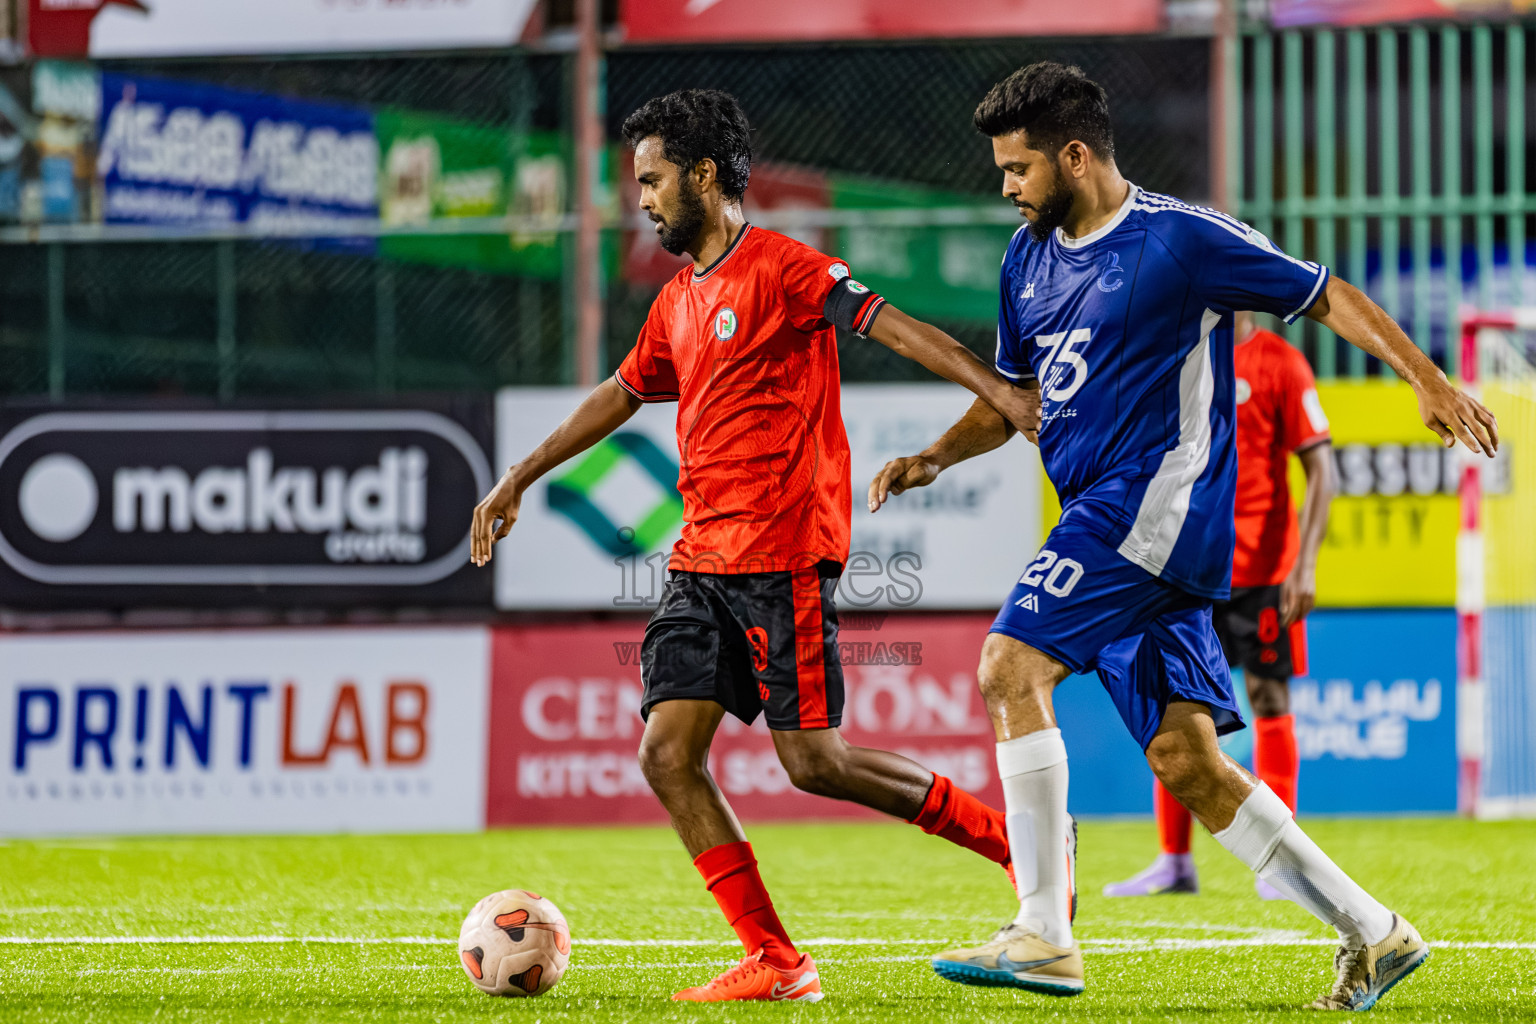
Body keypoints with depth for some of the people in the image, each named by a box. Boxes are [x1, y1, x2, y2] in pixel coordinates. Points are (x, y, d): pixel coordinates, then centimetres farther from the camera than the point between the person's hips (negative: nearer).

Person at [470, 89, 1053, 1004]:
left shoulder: (781, 268, -7)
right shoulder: (678, 301, 18)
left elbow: (896, 328, -16)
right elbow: (622, 395, 32)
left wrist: (1002, 394, -28)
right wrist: (520, 479, 36)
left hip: (783, 557, -8)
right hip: (702, 559, 8)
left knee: (817, 763, -10)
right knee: (667, 753, -4)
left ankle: (1015, 839, 7)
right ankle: (774, 963, -2)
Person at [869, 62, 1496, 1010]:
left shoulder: (1180, 239, -7)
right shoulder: (1029, 257, 15)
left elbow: (1324, 296, -2)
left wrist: (1431, 383, -8)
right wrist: (936, 458, 10)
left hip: (1159, 496, -8)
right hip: (1103, 515, 8)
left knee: (1011, 668, -19)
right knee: (1185, 760, 2)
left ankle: (1045, 934, -18)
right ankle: (1372, 933, 8)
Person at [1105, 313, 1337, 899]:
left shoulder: (1279, 364, -5)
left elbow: (1321, 472, -8)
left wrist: (1305, 565, -16)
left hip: (1262, 570, -5)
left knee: (1269, 700, -2)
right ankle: (1174, 863, 8)